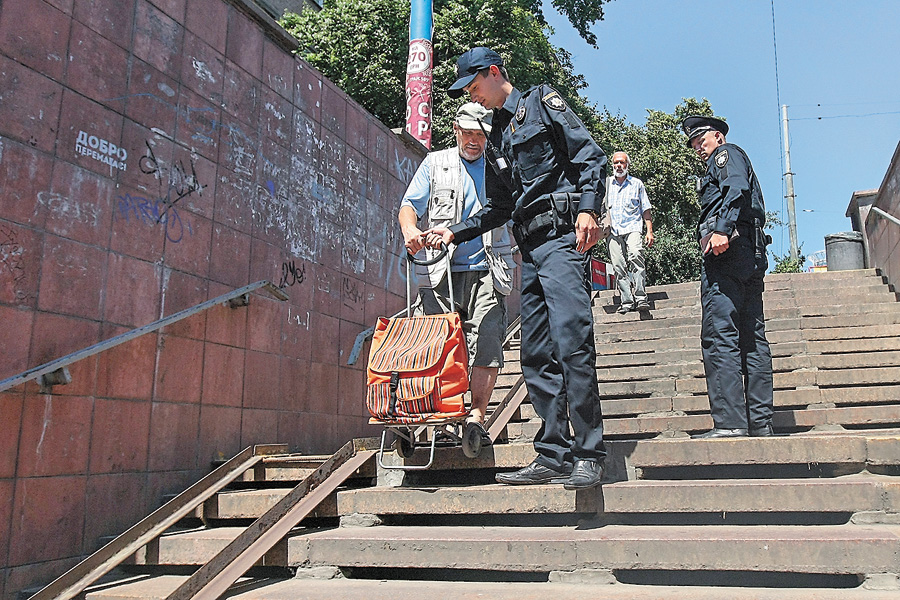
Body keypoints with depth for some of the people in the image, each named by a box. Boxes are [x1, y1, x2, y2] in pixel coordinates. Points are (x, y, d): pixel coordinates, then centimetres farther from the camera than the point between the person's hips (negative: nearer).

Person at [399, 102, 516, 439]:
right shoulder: (435, 163, 16)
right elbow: (410, 204, 8)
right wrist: (409, 228, -15)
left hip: (485, 271, 0)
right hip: (441, 272, 0)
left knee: (486, 345, -12)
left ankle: (476, 417, -10)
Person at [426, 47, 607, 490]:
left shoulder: (542, 101, 8)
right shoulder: (496, 138, 27)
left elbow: (590, 154, -3)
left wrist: (588, 208, -17)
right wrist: (455, 231, 19)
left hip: (561, 236, -8)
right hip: (529, 248, 8)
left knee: (571, 340, -16)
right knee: (536, 354, 1)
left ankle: (589, 455, -11)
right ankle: (553, 455, 4)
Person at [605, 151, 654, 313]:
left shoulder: (637, 184, 15)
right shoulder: (606, 184, 18)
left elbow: (645, 209, 14)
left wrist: (649, 231, 6)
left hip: (632, 227, -2)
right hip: (612, 230, 2)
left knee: (635, 255, -27)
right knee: (618, 265, -7)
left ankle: (640, 297, -30)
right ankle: (626, 302, -4)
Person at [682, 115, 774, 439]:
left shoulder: (727, 153, 9)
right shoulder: (721, 168, 34)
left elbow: (737, 188, -12)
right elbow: (756, 209, 27)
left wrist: (723, 229, -26)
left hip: (727, 250, -10)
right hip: (751, 255, 10)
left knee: (718, 333, -16)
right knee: (751, 337, 4)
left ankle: (729, 421, -22)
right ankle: (760, 422, 4)